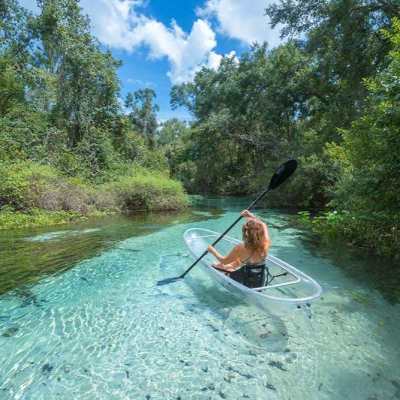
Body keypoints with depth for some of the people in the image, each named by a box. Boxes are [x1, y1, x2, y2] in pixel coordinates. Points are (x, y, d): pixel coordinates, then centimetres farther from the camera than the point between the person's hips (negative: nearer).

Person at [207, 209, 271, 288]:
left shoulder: (241, 248, -30)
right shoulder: (265, 244, -20)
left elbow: (224, 261, -12)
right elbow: (263, 225, 2)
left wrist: (213, 251, 2)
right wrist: (251, 216, 5)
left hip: (246, 284, -4)